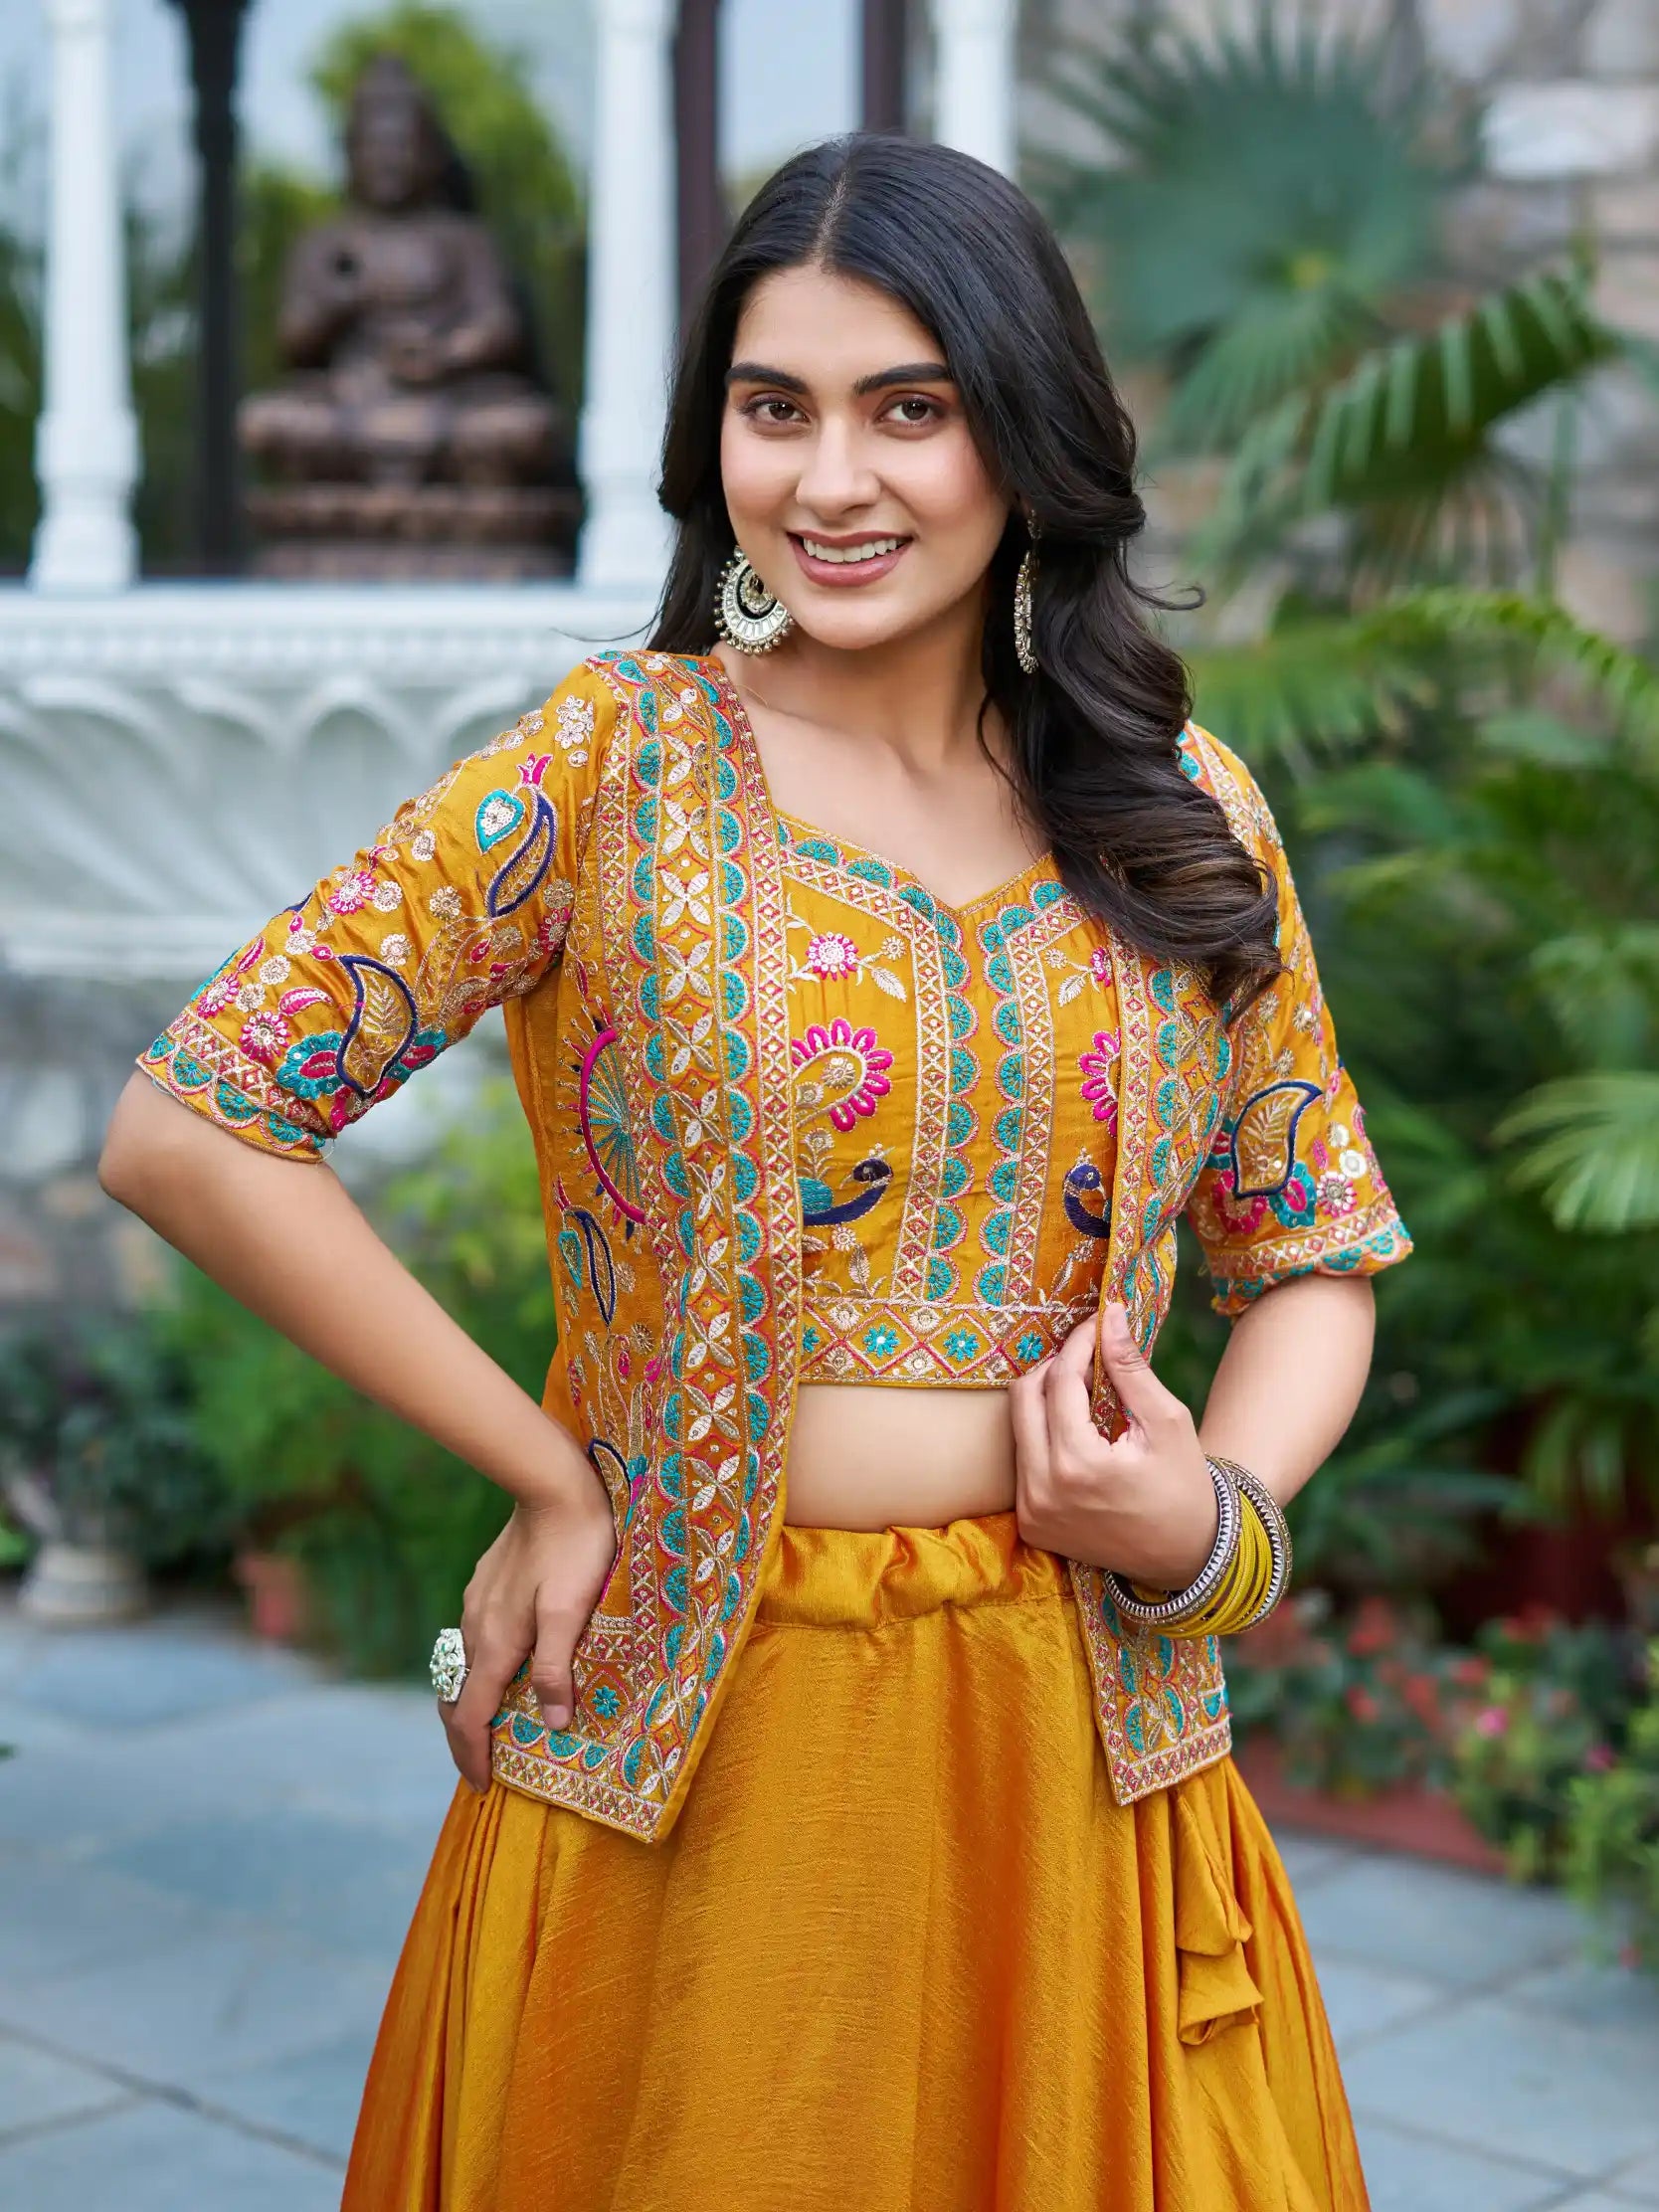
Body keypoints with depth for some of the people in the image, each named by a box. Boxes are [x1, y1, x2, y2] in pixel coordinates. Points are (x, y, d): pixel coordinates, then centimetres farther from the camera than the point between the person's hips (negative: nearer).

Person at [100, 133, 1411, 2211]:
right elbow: (183, 1126, -11)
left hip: (1078, 1752, 3)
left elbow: (1313, 1249, 11)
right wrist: (551, 1476, -10)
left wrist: (1214, 1516, -9)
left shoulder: (1186, 812, 3)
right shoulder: (608, 769, -7)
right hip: (686, 1746, -2)